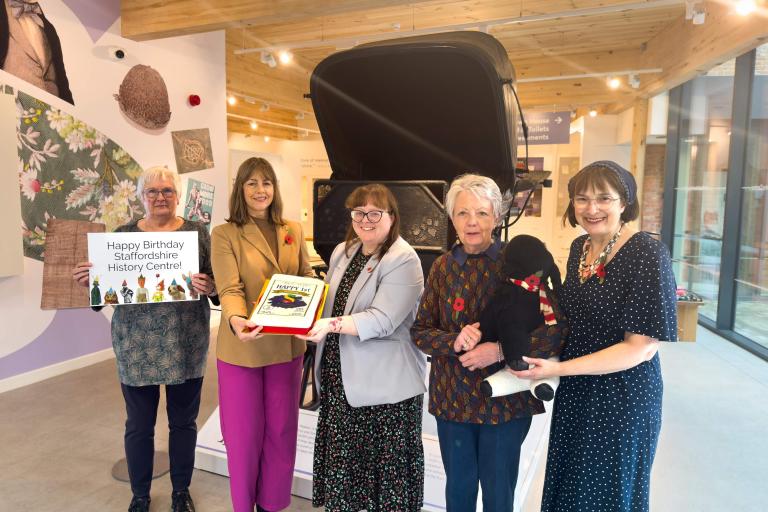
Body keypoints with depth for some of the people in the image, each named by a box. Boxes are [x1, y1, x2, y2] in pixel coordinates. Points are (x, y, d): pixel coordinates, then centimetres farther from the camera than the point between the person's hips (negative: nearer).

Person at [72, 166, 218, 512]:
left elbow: (217, 281, 0)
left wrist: (211, 287, -22)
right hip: (137, 346, 1)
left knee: (183, 420, 13)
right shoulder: (123, 235, 5)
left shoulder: (197, 233, 2)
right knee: (139, 424, 12)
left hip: (185, 344, 0)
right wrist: (89, 279, -14)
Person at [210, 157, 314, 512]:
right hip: (241, 348, -3)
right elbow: (230, 289, -16)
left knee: (281, 431, 15)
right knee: (244, 434, 11)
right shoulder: (224, 234, -7)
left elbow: (307, 280, 8)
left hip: (287, 346, 4)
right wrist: (236, 320, -37)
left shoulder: (293, 231, 6)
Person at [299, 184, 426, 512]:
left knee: (386, 460, 8)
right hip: (340, 374, 7)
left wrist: (331, 325, -32)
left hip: (386, 383, -6)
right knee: (340, 455, 17)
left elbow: (382, 320, -24)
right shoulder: (342, 252, 9)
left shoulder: (404, 260, -15)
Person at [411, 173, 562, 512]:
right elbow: (419, 331, 0)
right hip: (452, 398, 3)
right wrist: (454, 342, -19)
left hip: (505, 399, -2)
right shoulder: (443, 267, -1)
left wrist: (499, 350, -24)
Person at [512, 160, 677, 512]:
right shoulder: (579, 247, 2)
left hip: (622, 399, -6)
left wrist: (558, 369, -23)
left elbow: (642, 346, -21)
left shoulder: (647, 254, -19)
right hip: (574, 393, 6)